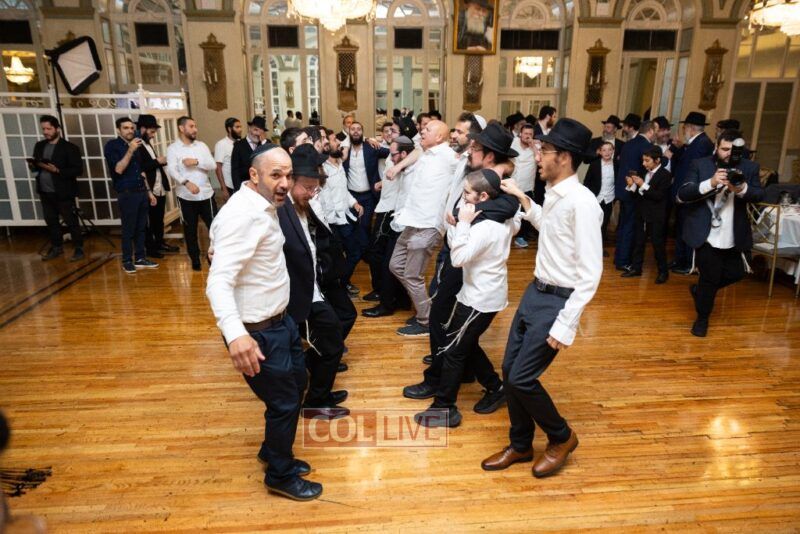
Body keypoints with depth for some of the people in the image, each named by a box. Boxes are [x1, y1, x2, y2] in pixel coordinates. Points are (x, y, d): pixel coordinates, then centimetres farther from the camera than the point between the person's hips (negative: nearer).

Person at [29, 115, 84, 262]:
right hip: (45, 192, 6)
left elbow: (78, 170, -14)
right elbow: (36, 165, 17)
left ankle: (78, 248, 11)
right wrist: (32, 166, -7)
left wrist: (57, 170, -24)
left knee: (71, 221, 1)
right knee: (51, 221, 15)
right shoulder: (39, 146, 11)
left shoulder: (69, 147, -9)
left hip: (63, 192, -6)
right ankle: (57, 247, 27)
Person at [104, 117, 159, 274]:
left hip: (141, 192, 6)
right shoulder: (112, 146, -5)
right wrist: (130, 151, -22)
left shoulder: (135, 144, 14)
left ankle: (140, 259, 18)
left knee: (141, 228, 9)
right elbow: (119, 169, -17)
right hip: (126, 194, -6)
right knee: (128, 229, 0)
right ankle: (127, 261, 11)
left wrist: (149, 191, 15)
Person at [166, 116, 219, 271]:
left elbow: (213, 165, -1)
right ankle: (195, 259, 23)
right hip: (186, 196, -2)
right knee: (190, 229, 9)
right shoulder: (173, 148, -3)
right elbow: (172, 170, -17)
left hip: (206, 194, 2)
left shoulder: (201, 145, 7)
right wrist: (186, 182, -34)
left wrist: (196, 161, -17)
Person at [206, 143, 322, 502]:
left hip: (279, 320, 10)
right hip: (257, 332, -10)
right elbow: (219, 282, -34)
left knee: (297, 384, 24)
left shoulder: (264, 206, 6)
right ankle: (280, 476, 33)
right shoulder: (242, 215, -26)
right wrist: (235, 334, -47)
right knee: (284, 402, 7)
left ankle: (273, 451, 47)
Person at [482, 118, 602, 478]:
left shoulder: (581, 202, -22)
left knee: (522, 379, -5)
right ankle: (520, 446, 31)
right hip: (535, 291, 9)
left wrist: (565, 326, -23)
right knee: (509, 370, 11)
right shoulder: (554, 194, 5)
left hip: (558, 301, -9)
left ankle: (561, 438, 24)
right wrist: (523, 199, 19)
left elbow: (590, 273, -23)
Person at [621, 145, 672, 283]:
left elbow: (659, 196, -19)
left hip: (656, 217, -6)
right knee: (638, 242, 12)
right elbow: (637, 195, 8)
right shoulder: (644, 173, 7)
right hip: (641, 214, 6)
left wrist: (643, 185, -23)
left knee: (658, 244, 2)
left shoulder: (665, 175, -10)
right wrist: (631, 186, -10)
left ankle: (663, 271, 15)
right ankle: (636, 268, 22)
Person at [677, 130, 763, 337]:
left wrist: (742, 189, -28)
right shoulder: (700, 165, -5)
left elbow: (759, 195, -6)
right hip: (707, 235, -3)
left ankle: (700, 289, 42)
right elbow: (682, 195, -12)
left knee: (736, 273, 14)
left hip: (735, 237, 4)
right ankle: (702, 318, 27)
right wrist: (710, 183, -27)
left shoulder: (750, 168, 2)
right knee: (710, 277, 4)